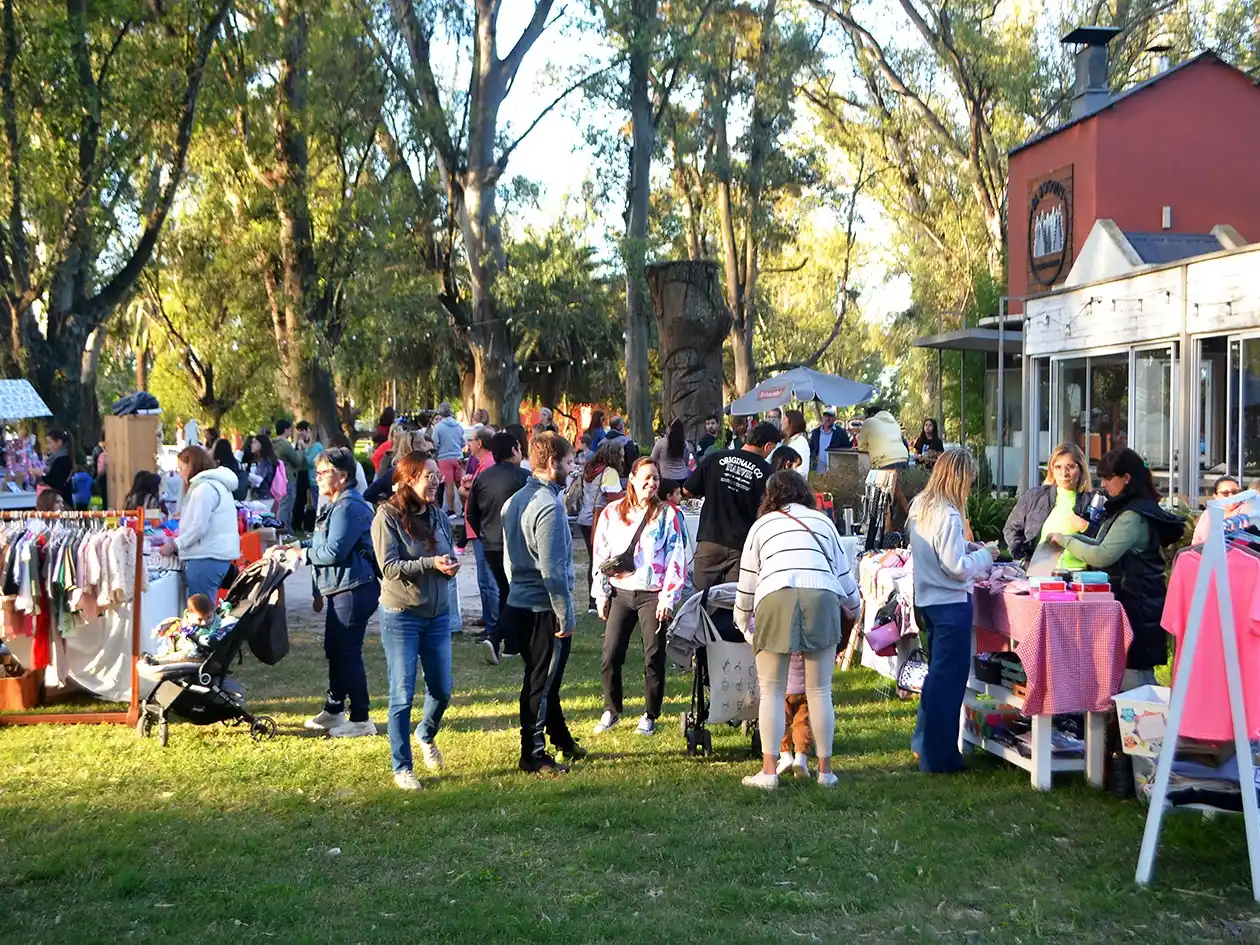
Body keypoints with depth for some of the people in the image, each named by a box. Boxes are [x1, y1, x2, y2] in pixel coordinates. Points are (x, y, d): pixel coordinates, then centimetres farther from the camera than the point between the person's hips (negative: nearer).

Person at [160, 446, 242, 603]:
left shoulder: (205, 487, -12)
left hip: (205, 559, -10)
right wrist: (178, 543, 19)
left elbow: (199, 526, -17)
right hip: (216, 555, 10)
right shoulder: (215, 484, 20)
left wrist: (174, 545, -7)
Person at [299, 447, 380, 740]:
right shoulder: (334, 505, 18)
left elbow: (333, 551, -24)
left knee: (347, 653, -6)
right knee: (335, 651, 19)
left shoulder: (349, 507, -18)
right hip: (339, 589, 11)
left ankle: (361, 720, 1)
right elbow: (320, 542, 21)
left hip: (354, 589, -11)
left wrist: (303, 552, -7)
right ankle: (333, 711, 33)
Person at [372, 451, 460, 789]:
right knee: (403, 694, 0)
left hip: (438, 614, 5)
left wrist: (451, 566, -11)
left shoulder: (439, 516, 6)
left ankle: (427, 735, 43)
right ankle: (401, 768, 12)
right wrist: (430, 564, -26)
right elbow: (389, 566, -16)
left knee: (442, 689, 12)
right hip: (401, 616, -5)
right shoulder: (388, 517, -11)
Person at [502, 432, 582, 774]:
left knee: (544, 678, 20)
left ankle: (562, 740, 34)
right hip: (544, 608, -9)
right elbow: (552, 570, -22)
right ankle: (533, 755, 11)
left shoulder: (515, 501, 9)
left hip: (519, 602, 9)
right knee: (541, 683, 2)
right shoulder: (549, 506, -20)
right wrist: (566, 616, -16)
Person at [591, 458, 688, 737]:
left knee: (654, 657, 2)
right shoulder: (612, 513, 7)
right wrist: (601, 594, 5)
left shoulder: (668, 515, 0)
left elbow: (676, 558, -4)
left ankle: (650, 716, 15)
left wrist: (668, 598, -9)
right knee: (611, 656, 1)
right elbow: (601, 554, 9)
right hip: (620, 593, 2)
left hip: (652, 595, -2)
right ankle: (611, 710, 19)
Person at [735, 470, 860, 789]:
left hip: (775, 598, -1)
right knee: (820, 692, 10)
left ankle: (768, 771, 5)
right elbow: (843, 572, 28)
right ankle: (825, 770, 15)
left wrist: (743, 623, 37)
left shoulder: (762, 525, 22)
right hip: (822, 598, 1)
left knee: (772, 691, 7)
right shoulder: (823, 521, 26)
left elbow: (746, 582, 22)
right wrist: (854, 608, 47)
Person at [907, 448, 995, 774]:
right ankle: (938, 756, 8)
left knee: (937, 672, 23)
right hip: (950, 603, -9)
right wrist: (985, 555, -6)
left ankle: (923, 742, 33)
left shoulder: (919, 506, 7)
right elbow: (957, 568, -21)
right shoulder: (948, 515, -21)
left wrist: (965, 547, 11)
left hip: (927, 600, 9)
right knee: (949, 679, 1)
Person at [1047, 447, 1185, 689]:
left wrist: (1066, 540, -9)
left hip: (1135, 606, -10)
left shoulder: (1133, 516, -16)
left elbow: (1102, 556, -21)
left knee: (1132, 679, -9)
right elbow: (1109, 548, 22)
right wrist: (1076, 538, 9)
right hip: (1130, 600, 10)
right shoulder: (1125, 510, 16)